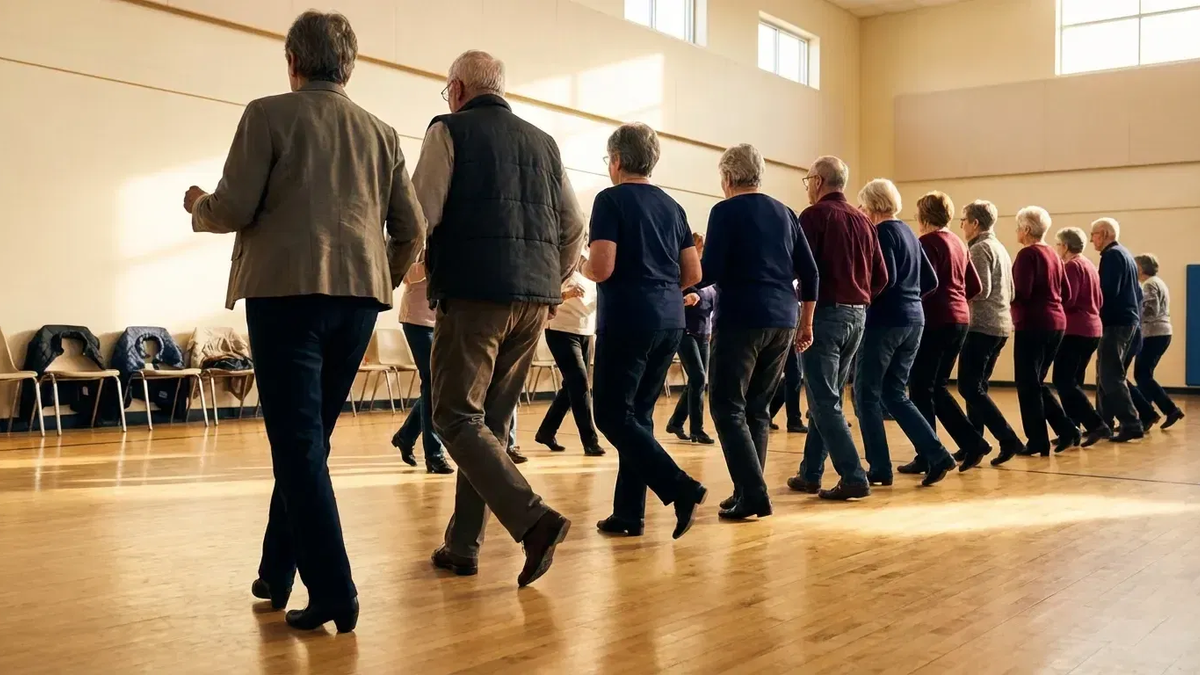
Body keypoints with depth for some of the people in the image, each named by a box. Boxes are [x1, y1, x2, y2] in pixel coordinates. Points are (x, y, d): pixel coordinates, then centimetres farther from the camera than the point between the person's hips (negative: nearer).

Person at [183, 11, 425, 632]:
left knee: (298, 444, -3)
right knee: (307, 439, 16)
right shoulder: (381, 132, 13)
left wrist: (198, 205, 15)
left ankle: (333, 593, -8)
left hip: (288, 291, -5)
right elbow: (411, 230, 10)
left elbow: (233, 210, -7)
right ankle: (277, 572, 25)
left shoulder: (269, 115, -1)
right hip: (358, 297, 5)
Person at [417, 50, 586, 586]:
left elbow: (420, 214, -7)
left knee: (458, 418, -2)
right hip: (535, 299, 6)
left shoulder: (451, 130, 3)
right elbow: (573, 226, 17)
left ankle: (533, 519, -19)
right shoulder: (542, 142, 18)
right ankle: (463, 545, 16)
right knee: (492, 421, 12)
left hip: (473, 292, -6)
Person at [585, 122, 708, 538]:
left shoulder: (611, 200, -6)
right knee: (638, 414, 12)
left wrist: (581, 266, 6)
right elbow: (693, 273, 12)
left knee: (613, 415, -1)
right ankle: (629, 512, 13)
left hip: (627, 319, -7)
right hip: (670, 320, 7)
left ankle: (681, 489, -13)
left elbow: (602, 269, -15)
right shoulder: (672, 206, 14)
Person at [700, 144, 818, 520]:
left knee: (729, 408, -2)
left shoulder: (725, 212, -2)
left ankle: (752, 495, -11)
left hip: (741, 319, -6)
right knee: (758, 408, 13)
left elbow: (710, 272, -11)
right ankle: (749, 492, 15)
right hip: (783, 321, 6)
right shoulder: (784, 213, 15)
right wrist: (805, 323, 20)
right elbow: (809, 273, 13)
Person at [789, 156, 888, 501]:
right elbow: (881, 277, 10)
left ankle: (853, 478, -9)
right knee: (827, 397, 15)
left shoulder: (814, 216, -8)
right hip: (857, 316, 7)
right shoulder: (863, 221, 11)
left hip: (824, 313, -7)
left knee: (825, 401, -4)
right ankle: (810, 474, 22)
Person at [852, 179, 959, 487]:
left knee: (867, 393, 3)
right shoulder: (908, 232, 16)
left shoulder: (883, 231, -10)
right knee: (895, 394, 15)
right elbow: (930, 280, 17)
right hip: (913, 319, 8)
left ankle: (880, 468, 4)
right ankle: (936, 455, 6)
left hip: (885, 320, -8)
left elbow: (886, 278, -20)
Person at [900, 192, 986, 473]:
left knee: (921, 389, 0)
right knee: (937, 387, 17)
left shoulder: (928, 242, -10)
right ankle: (972, 441, 11)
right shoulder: (958, 242, 15)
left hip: (935, 321, -8)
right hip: (960, 319, 8)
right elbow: (975, 286, 16)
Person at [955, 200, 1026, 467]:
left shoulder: (979, 249, -11)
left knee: (969, 387, -7)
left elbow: (981, 290, -20)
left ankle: (1009, 439, -12)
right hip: (1001, 325, 10)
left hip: (982, 326, -10)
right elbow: (1010, 293, 20)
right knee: (977, 386, 13)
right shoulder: (1001, 249, 18)